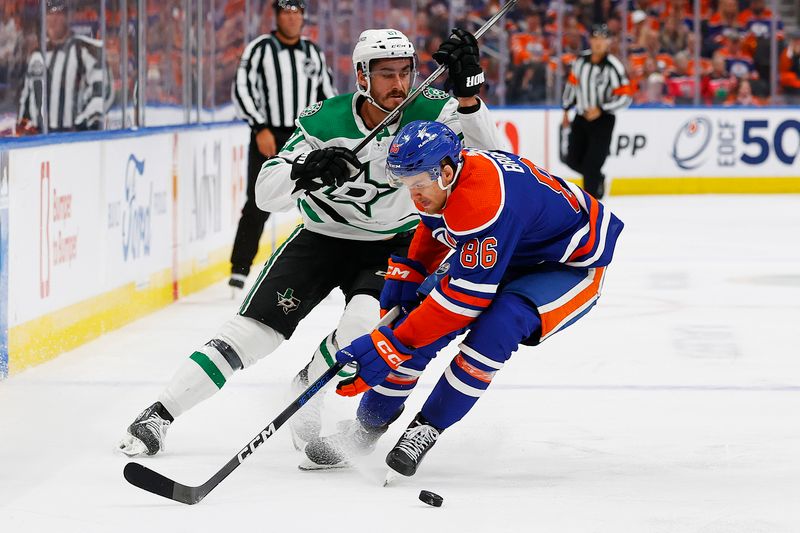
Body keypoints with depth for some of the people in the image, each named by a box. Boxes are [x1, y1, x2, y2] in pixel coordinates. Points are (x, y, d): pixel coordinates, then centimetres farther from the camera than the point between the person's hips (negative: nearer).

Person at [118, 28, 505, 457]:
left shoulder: (427, 111, -18)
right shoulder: (324, 120, -19)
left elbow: (490, 154, -29)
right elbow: (266, 194, -20)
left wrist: (467, 93, -43)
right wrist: (305, 172, -41)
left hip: (393, 243, 0)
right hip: (322, 239, 0)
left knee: (363, 324, -28)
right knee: (254, 330, -9)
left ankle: (308, 386, 1)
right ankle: (159, 415, 0)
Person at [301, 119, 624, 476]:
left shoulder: (483, 202, -39)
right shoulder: (439, 180, -13)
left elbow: (465, 296, -37)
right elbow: (435, 225, 13)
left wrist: (390, 345, -35)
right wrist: (408, 273, 3)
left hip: (573, 265, -8)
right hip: (510, 253, 8)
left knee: (495, 326, -32)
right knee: (423, 317, -7)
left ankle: (428, 427, -15)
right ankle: (367, 427, 8)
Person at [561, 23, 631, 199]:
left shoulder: (614, 67, -17)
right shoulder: (581, 60, -1)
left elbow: (625, 98, -16)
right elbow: (572, 83, 15)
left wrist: (601, 110, -24)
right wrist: (566, 110, 18)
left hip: (603, 120, -6)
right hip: (581, 117, 6)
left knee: (592, 164, -11)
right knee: (573, 160, 11)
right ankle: (598, 179, 39)